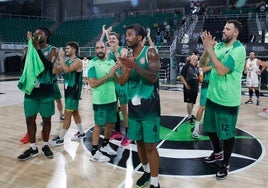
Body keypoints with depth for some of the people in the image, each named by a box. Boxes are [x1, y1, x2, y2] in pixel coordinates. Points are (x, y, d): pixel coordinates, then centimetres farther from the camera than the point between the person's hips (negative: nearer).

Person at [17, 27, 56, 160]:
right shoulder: (32, 47, 9)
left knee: (46, 119, 8)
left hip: (46, 90, -4)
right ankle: (33, 148, 20)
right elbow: (24, 63, -1)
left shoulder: (52, 50, -3)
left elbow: (48, 65, -21)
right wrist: (29, 44, -6)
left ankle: (45, 145, 24)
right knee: (30, 119, 6)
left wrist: (37, 48, -23)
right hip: (31, 89, 4)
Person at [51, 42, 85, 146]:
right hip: (68, 89, 9)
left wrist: (61, 57, -23)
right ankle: (81, 132, 30)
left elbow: (67, 70, -31)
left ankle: (61, 138, 4)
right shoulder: (66, 61, 11)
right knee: (74, 112, 17)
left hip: (74, 91, -9)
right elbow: (57, 71, 4)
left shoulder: (78, 61, -16)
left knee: (67, 114, -5)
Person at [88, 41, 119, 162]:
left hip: (112, 99, 6)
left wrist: (115, 72, -14)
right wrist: (108, 75, -22)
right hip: (100, 101, -6)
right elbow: (92, 84, -20)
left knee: (111, 124, 16)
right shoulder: (92, 63, -10)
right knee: (99, 125, 4)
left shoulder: (111, 61, 7)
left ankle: (105, 145, 37)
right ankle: (94, 152, 18)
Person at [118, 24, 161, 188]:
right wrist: (128, 68, -14)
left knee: (150, 145, -3)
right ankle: (146, 171, 36)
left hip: (150, 107, -6)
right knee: (139, 142, 15)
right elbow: (121, 82, 3)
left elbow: (153, 77, -19)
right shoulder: (128, 56, 9)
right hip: (134, 106, 6)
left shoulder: (150, 52, -7)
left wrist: (135, 65, -30)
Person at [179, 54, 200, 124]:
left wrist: (198, 82, 8)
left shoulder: (196, 67, 13)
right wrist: (185, 84, -22)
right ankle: (189, 116, 3)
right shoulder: (186, 66, -8)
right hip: (188, 88, -7)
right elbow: (181, 77, -13)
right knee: (189, 102, -6)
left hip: (195, 88, 7)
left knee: (193, 102, 14)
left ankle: (190, 114, 28)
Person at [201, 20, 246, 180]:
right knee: (210, 128, 20)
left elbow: (221, 70, -26)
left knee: (227, 134, 8)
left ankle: (225, 164, 27)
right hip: (213, 96, 8)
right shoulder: (219, 46, 6)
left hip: (228, 100, -7)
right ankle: (217, 153, 43)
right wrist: (207, 47, -7)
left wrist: (209, 49, -22)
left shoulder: (239, 49, -16)